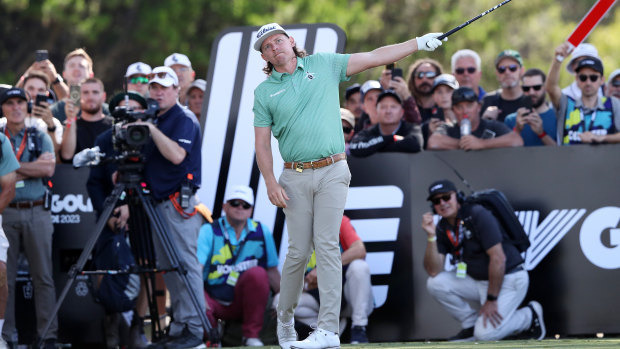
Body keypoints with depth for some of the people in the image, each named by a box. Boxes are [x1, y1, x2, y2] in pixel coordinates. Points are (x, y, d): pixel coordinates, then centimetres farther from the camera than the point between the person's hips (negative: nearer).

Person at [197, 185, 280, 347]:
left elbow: (272, 271, 8)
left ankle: (251, 335, -15)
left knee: (257, 273, -28)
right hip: (214, 302, -2)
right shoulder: (209, 231, -3)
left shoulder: (262, 232, 4)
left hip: (243, 302, 2)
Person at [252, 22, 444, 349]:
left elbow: (375, 57, 8)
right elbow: (262, 142, 4)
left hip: (332, 172, -1)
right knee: (298, 251, -1)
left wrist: (419, 43, 3)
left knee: (326, 244, -10)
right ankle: (285, 320, 19)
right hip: (295, 178, 1)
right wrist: (270, 183, -7)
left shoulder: (323, 64, 7)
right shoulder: (264, 92, 6)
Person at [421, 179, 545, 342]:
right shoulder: (442, 228, 2)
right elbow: (433, 271, -7)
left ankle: (529, 316, 6)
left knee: (485, 334, -22)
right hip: (477, 279, 7)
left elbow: (498, 259, -23)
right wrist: (431, 236, -21)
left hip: (509, 278, -7)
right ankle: (471, 325, 5)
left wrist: (491, 300, -22)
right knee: (435, 283, -12)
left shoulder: (478, 214, -19)